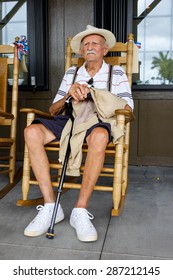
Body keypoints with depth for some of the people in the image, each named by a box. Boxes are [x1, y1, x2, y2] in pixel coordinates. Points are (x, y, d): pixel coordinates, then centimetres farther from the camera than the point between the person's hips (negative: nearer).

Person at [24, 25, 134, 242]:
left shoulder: (117, 73, 15)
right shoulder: (71, 73, 21)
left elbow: (127, 108, 0)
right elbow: (53, 111, 13)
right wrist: (69, 94, -8)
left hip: (99, 121, -2)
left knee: (99, 136, -41)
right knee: (31, 131, -27)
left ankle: (81, 210, -31)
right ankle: (50, 206, -24)